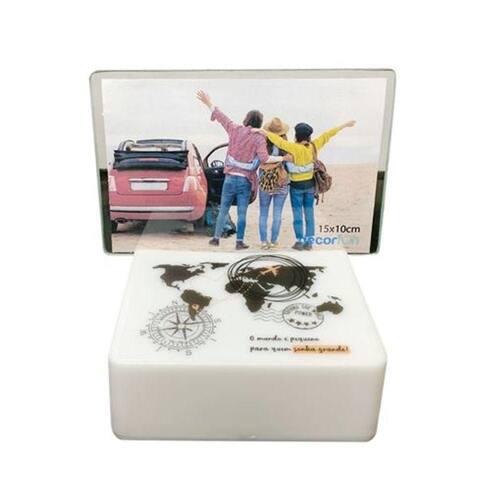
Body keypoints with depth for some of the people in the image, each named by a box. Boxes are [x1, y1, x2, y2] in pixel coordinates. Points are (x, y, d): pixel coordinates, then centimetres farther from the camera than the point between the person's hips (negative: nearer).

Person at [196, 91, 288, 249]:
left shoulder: (235, 130, 0)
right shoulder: (259, 138, -9)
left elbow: (221, 117, 11)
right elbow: (264, 158, -21)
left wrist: (209, 103, 24)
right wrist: (282, 158, -10)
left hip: (230, 178, 2)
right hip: (245, 181, -2)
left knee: (223, 210, 14)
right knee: (242, 213, 5)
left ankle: (216, 238, 20)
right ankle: (239, 242, 7)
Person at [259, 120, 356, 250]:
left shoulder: (295, 148, -23)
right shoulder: (313, 146, -8)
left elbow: (279, 141, -29)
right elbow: (327, 135, 0)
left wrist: (265, 132, -23)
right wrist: (345, 125, 9)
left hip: (296, 186, -4)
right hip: (310, 184, 5)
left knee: (298, 214, 5)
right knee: (309, 214, 9)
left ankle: (300, 242, 8)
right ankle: (309, 242, 12)